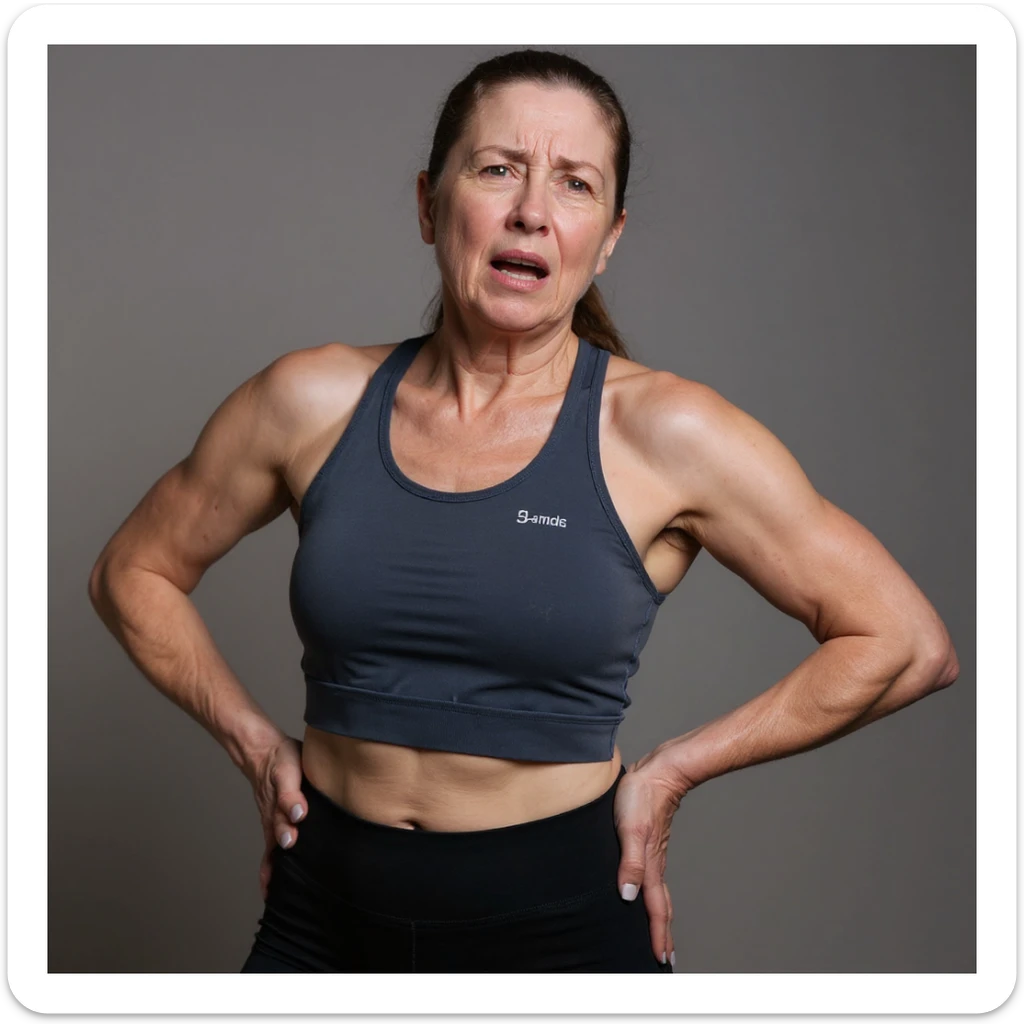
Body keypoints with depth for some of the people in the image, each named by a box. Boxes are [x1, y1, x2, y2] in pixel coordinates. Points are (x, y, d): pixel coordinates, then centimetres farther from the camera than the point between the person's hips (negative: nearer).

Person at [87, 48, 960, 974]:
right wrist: (254, 742, 1)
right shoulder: (315, 401, -4)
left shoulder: (662, 431, -12)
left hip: (561, 922, -2)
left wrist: (672, 770, -8)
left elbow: (907, 644, -7)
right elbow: (135, 573, 11)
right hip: (322, 916, 3)